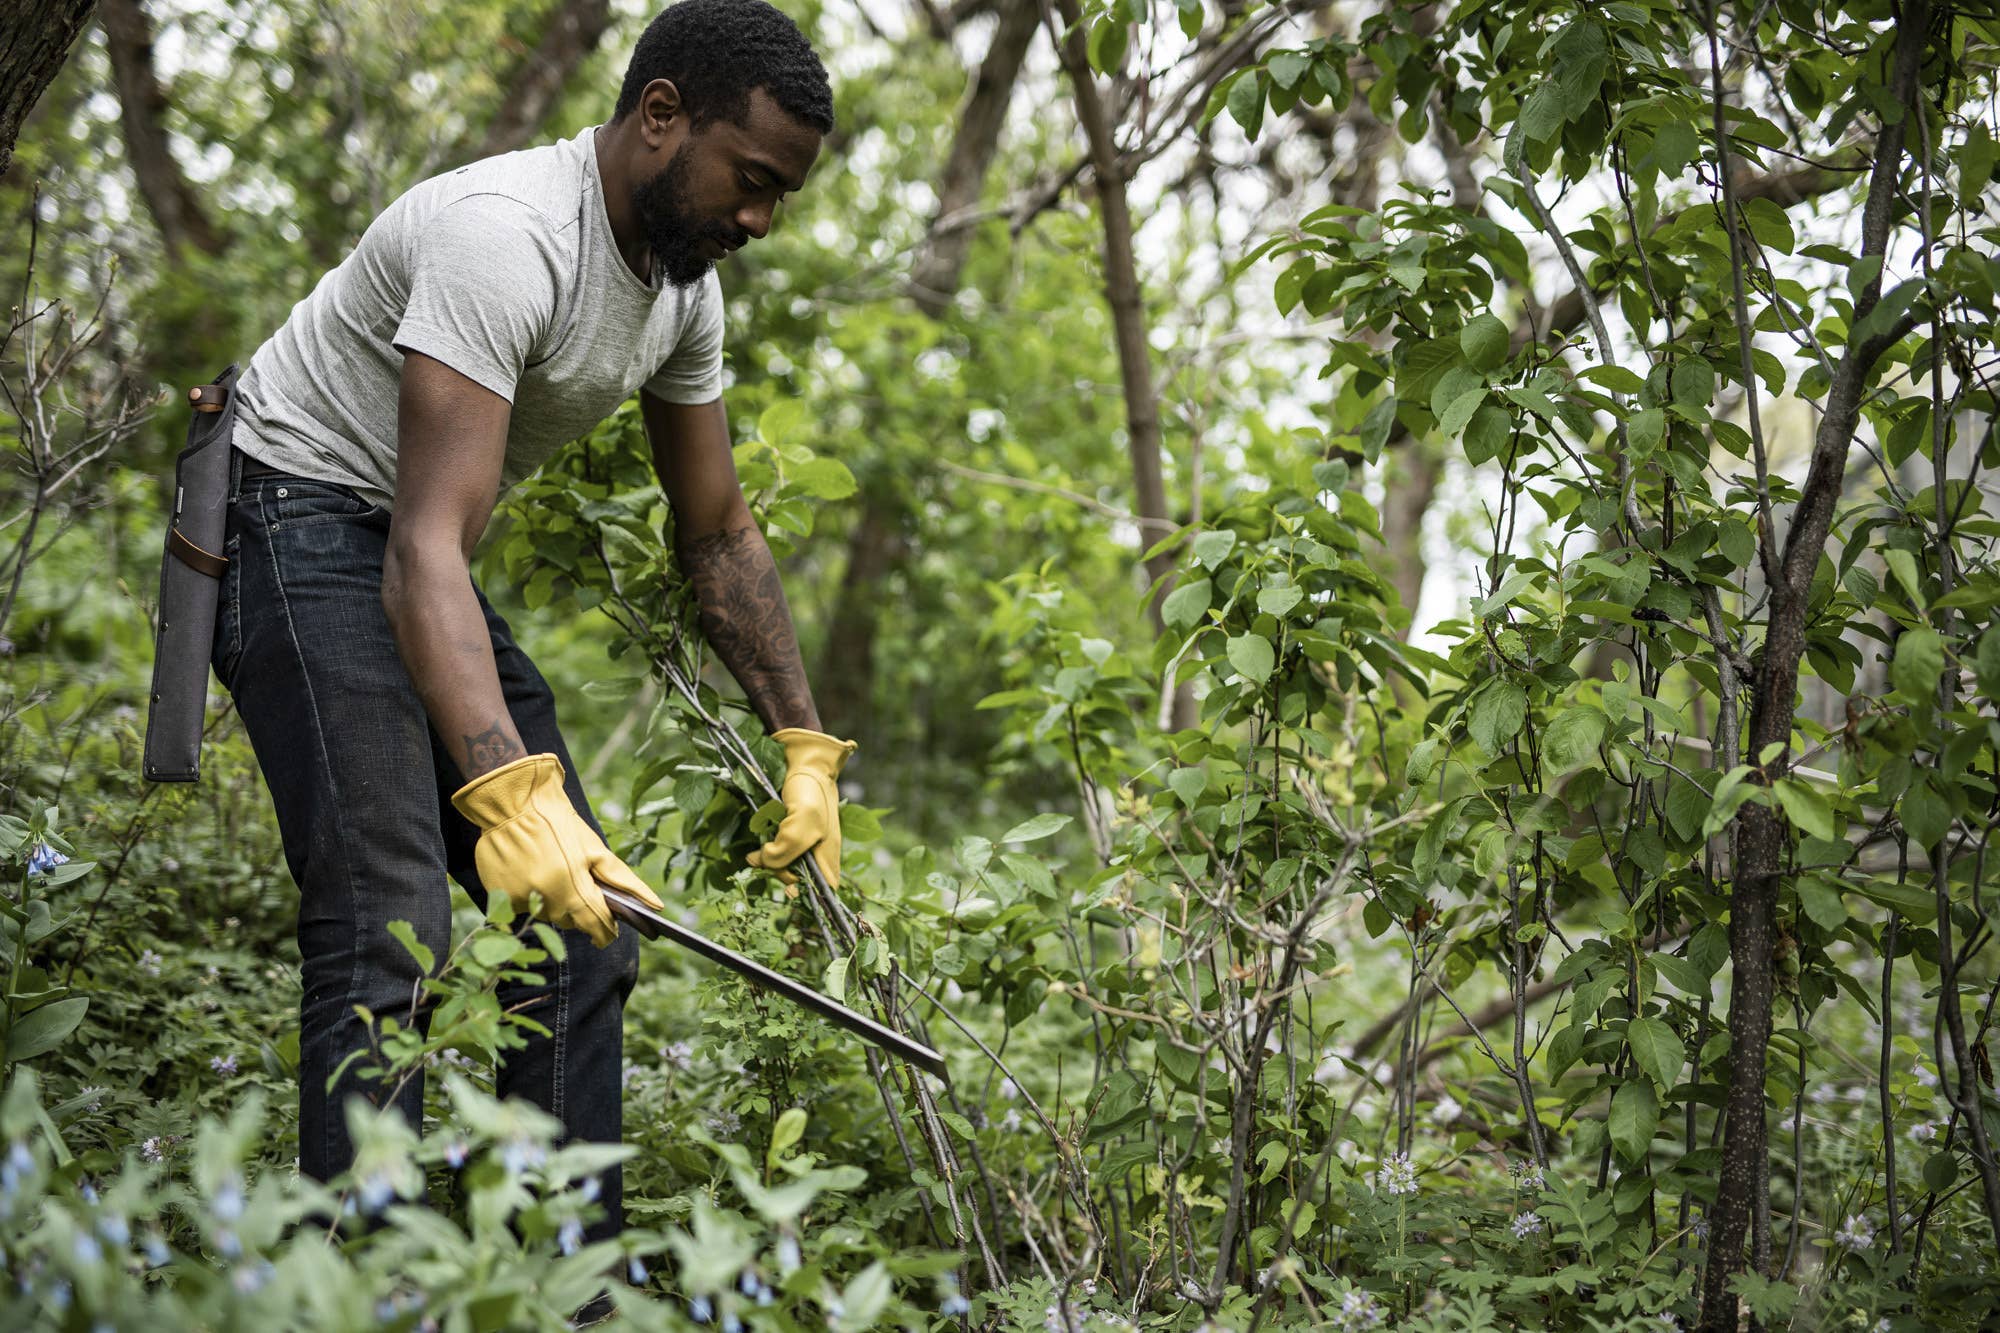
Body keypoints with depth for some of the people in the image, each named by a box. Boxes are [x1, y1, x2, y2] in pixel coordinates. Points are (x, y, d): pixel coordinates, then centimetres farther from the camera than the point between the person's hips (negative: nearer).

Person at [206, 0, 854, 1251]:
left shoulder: (685, 284, 1)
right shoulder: (506, 237, -29)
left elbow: (719, 536, 13)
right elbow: (427, 551, -37)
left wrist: (807, 745, 9)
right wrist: (505, 792, -48)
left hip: (419, 559, 9)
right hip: (303, 525, -9)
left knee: (584, 930, 4)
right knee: (391, 931, -22)